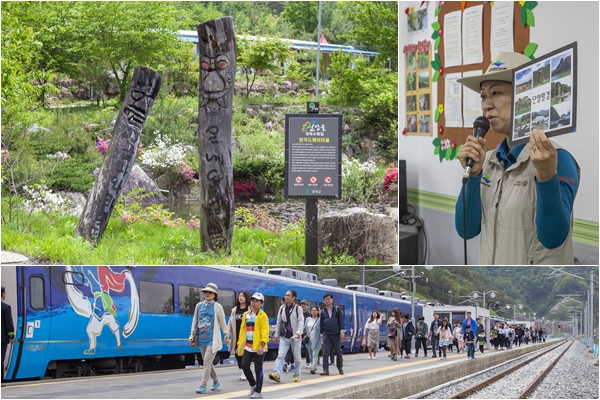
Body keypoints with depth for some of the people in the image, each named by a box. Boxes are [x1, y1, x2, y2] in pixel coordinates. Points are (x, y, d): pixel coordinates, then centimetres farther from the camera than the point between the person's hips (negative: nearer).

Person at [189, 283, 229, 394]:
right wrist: (192, 334, 8)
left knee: (207, 361, -13)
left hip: (212, 339, -5)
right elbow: (195, 320, 14)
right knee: (207, 362, 13)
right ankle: (216, 381, 31)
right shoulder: (199, 306, 6)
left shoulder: (217, 307, -4)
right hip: (202, 338, 5)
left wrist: (226, 337, 11)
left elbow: (222, 322, 4)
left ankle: (203, 385, -12)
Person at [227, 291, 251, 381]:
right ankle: (243, 371, 16)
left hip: (246, 336, -5)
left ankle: (244, 373, 2)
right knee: (238, 355, 3)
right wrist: (227, 334, 4)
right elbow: (230, 324, 14)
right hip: (236, 336, 5)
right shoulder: (234, 310, 14)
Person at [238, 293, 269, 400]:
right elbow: (242, 330, 16)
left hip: (259, 347, -5)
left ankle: (258, 391, 11)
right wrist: (240, 344, 13)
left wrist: (262, 344, -24)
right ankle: (253, 385, 19)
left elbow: (265, 331, -14)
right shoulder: (246, 315, 12)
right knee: (244, 366, -3)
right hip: (248, 346, 5)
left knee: (258, 369, 2)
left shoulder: (263, 316, -7)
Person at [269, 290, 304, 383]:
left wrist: (299, 333, -27)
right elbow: (279, 322, 16)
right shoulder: (282, 308, 10)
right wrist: (277, 334, 15)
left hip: (295, 337, -3)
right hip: (284, 337, 3)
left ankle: (297, 376, 19)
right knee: (280, 355, -12)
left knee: (297, 358, 7)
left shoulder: (298, 308, -3)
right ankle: (276, 374, -25)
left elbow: (301, 322, -12)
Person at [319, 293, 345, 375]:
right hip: (326, 334, 1)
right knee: (325, 352, -8)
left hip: (336, 334, -1)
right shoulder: (323, 311, 8)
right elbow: (321, 323, 13)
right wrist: (322, 334, 10)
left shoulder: (337, 309, 2)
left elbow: (342, 320, -1)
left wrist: (342, 331, -8)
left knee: (338, 352, 8)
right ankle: (325, 370, -8)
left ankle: (340, 368, 26)